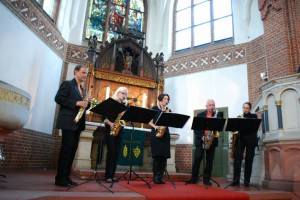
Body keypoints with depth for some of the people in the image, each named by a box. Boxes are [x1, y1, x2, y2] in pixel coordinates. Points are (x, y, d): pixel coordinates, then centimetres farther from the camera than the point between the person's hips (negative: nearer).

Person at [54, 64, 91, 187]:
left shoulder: (83, 90, 21)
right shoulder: (67, 84, -1)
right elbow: (58, 98, -14)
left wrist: (87, 103, -1)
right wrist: (77, 103, -19)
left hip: (78, 123, 8)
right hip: (68, 122, -8)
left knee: (72, 149, 7)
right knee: (66, 148, -7)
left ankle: (66, 177, 15)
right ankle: (60, 178, 1)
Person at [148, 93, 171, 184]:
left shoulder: (168, 110, 14)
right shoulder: (155, 108, 2)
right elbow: (150, 121, -2)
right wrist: (155, 127, -18)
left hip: (165, 134, 4)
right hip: (156, 134, -4)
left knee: (164, 156, 1)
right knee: (157, 155, -7)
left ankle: (161, 176, 10)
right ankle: (155, 176, 1)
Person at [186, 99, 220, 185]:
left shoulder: (217, 115, 11)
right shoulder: (200, 115, 6)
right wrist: (201, 136, -14)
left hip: (212, 140, 2)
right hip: (200, 140, -1)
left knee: (209, 160, 3)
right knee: (197, 158, -5)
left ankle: (206, 179, 12)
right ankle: (194, 178, 3)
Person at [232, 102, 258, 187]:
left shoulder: (254, 116, 10)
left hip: (250, 140, -2)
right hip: (240, 139, 2)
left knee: (248, 160, -1)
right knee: (237, 159, -8)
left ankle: (247, 180, 6)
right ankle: (236, 179, -5)